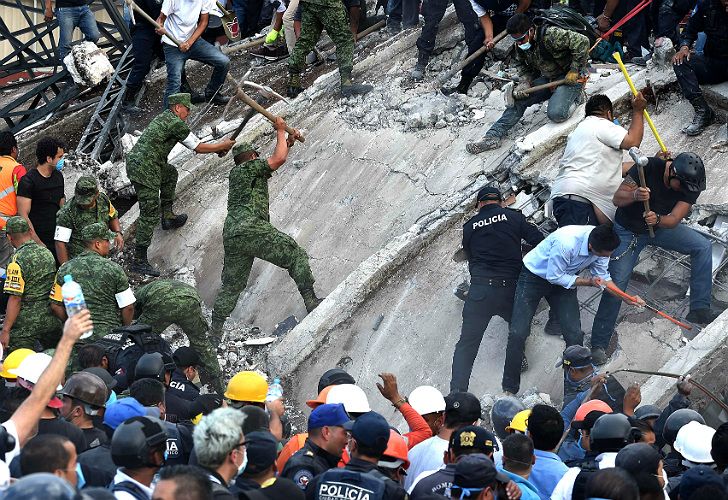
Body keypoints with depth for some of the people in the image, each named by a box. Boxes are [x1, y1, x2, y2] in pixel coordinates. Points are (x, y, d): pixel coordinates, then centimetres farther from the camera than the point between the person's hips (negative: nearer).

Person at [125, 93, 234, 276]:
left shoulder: (164, 118, 20)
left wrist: (218, 147, 23)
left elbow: (193, 143, 26)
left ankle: (167, 216, 36)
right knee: (150, 213, -9)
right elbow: (198, 147, -3)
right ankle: (139, 261, -11)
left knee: (170, 173, 33)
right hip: (144, 169, -10)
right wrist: (222, 146, 11)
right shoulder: (176, 123, -9)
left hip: (134, 160, 10)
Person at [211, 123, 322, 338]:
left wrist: (287, 143, 40)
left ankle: (214, 332, 6)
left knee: (231, 286, 11)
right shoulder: (250, 167, 5)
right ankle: (310, 301, -6)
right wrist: (281, 131, 8)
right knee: (296, 256, 1)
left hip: (231, 237, 8)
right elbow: (278, 159, -6)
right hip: (252, 229, -8)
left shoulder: (235, 173, 28)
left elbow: (272, 162, 39)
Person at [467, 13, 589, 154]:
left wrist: (574, 71, -24)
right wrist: (526, 83, -11)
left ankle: (576, 97, 0)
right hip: (548, 79, 8)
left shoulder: (551, 35, -28)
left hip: (570, 77, -8)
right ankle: (493, 136, -3)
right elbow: (524, 67, 12)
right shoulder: (521, 47, -3)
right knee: (518, 100, -6)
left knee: (556, 114, -30)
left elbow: (582, 42, -30)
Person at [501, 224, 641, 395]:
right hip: (534, 276, -5)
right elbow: (554, 276, -25)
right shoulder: (566, 243, -40)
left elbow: (603, 277, -4)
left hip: (563, 279, 5)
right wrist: (588, 282, -28)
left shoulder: (602, 244, -19)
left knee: (574, 334, -6)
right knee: (518, 332, -11)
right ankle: (509, 390, 0)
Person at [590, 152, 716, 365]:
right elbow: (617, 198, -25)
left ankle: (699, 309, -10)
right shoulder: (649, 167, -29)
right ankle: (598, 344, -7)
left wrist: (657, 219, -46)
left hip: (660, 227, 4)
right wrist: (635, 195, -47)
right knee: (617, 283, -14)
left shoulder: (691, 184, -20)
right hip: (628, 231, -4)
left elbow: (674, 219, -24)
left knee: (703, 247, -11)